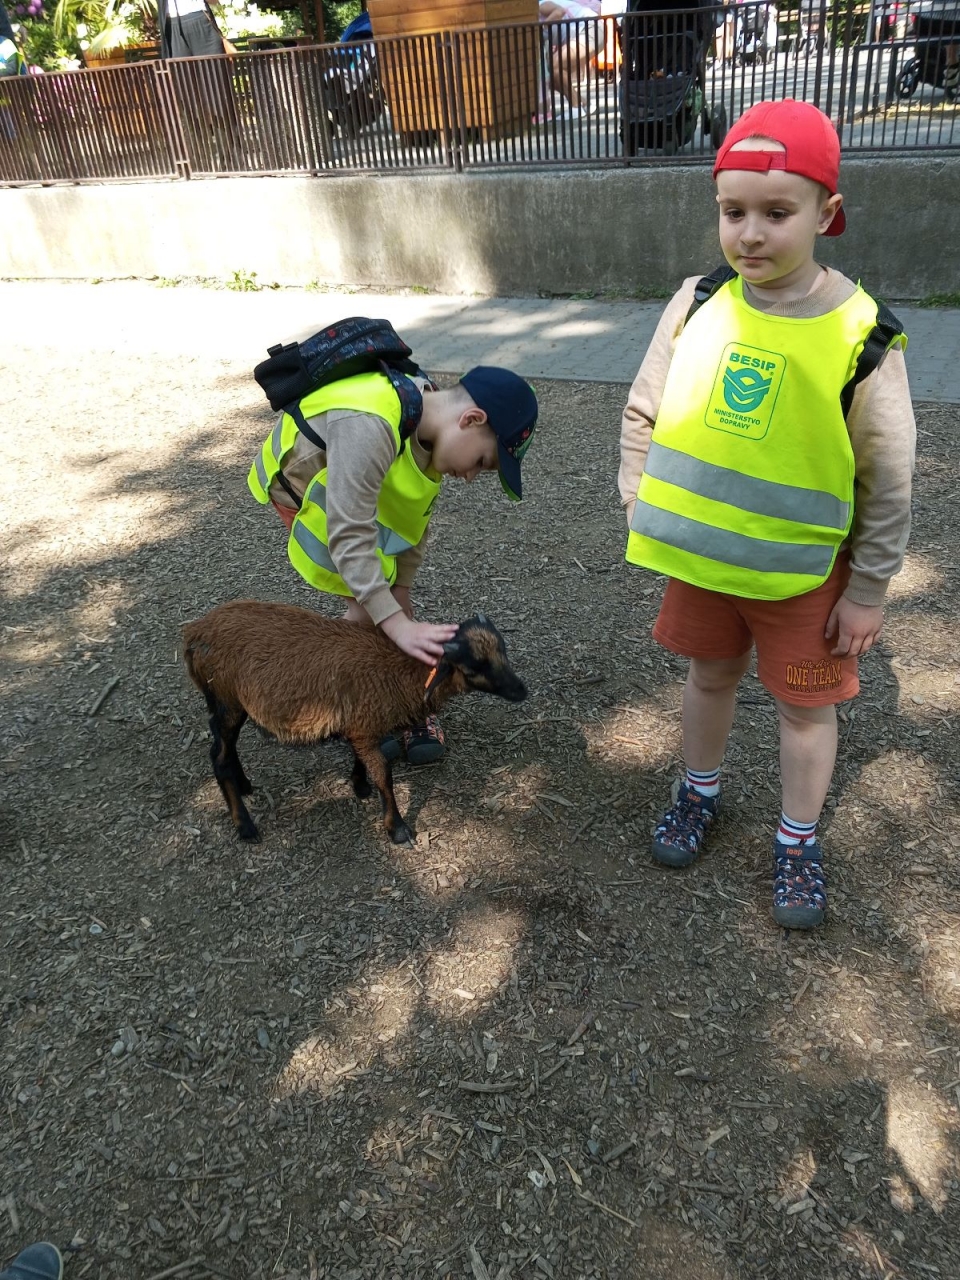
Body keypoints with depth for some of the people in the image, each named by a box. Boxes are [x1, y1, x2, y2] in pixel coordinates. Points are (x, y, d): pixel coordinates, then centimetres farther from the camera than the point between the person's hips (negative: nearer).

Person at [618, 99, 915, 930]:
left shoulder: (860, 334, -17)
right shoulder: (698, 304, -8)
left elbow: (887, 481, -10)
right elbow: (643, 413, 4)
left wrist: (869, 589, -7)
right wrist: (642, 507, -1)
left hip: (807, 571, -3)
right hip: (701, 555, 3)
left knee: (806, 704, 13)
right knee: (711, 677, 21)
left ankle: (798, 844, 34)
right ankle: (700, 794, 46)